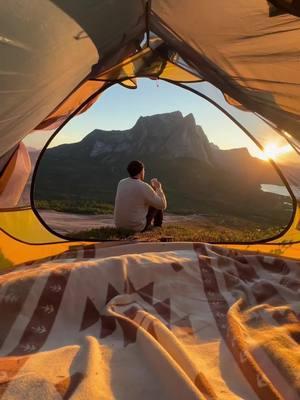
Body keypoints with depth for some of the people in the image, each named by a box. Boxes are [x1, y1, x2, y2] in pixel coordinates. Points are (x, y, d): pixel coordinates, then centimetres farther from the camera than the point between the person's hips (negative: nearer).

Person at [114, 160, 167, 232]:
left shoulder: (121, 183, 0)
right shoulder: (145, 187, -20)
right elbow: (163, 206, -9)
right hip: (138, 227, -6)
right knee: (158, 205, 17)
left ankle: (148, 226, 47)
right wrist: (159, 188, 5)